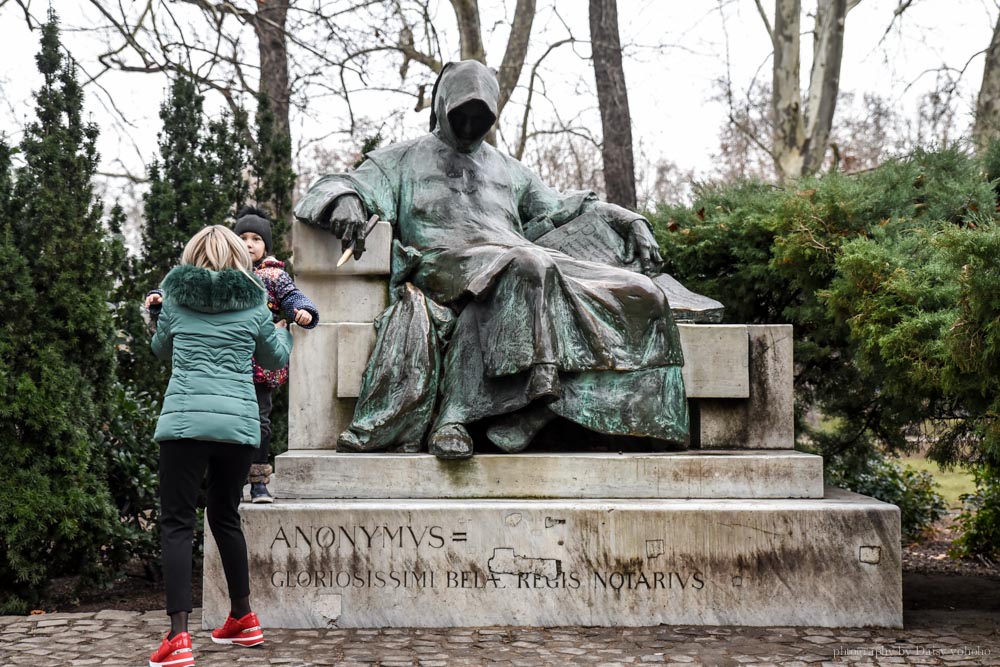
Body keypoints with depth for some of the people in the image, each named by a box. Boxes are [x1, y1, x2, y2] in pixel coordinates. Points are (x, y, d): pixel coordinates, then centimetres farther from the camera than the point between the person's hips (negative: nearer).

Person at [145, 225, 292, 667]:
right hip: (239, 423, 2)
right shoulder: (254, 304, 8)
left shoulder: (174, 299, 7)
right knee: (225, 516, 19)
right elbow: (276, 358, 23)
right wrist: (282, 330, 44)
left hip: (184, 420, -2)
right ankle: (243, 619, 30)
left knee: (177, 523, -1)